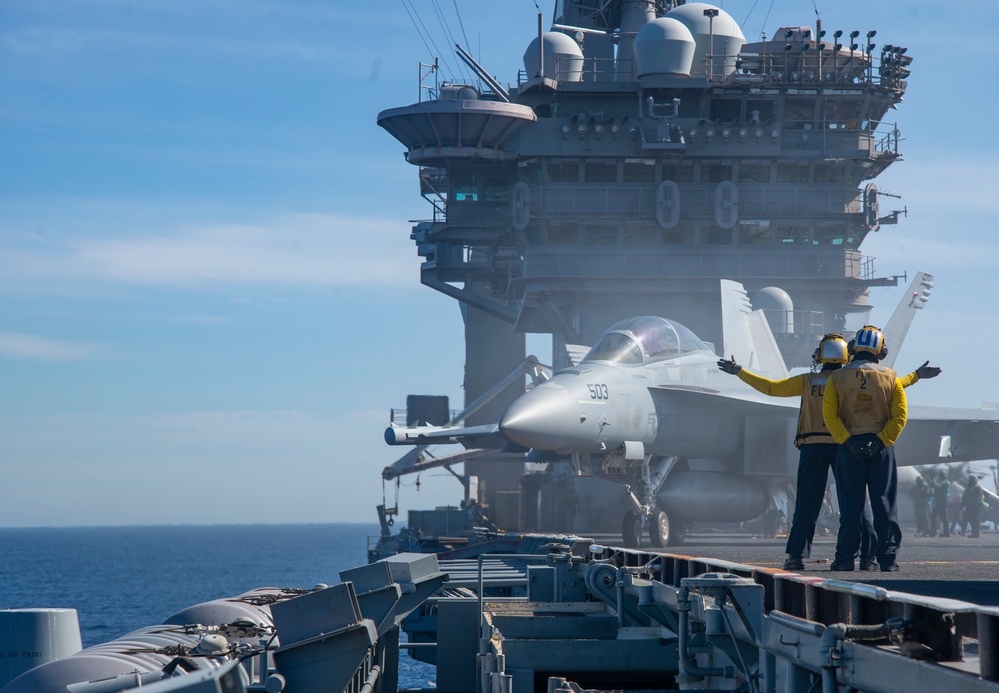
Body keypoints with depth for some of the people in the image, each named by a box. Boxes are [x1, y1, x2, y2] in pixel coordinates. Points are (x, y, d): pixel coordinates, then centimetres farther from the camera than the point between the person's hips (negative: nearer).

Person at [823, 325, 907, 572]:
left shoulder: (837, 377, 2)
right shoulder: (890, 378, 3)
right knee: (885, 503, 3)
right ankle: (888, 558, 0)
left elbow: (829, 414, -7)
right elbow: (900, 415, -5)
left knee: (850, 505, 3)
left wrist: (847, 440, -9)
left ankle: (845, 558, 1)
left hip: (848, 447, 0)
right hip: (881, 448, 0)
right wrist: (880, 440, -8)